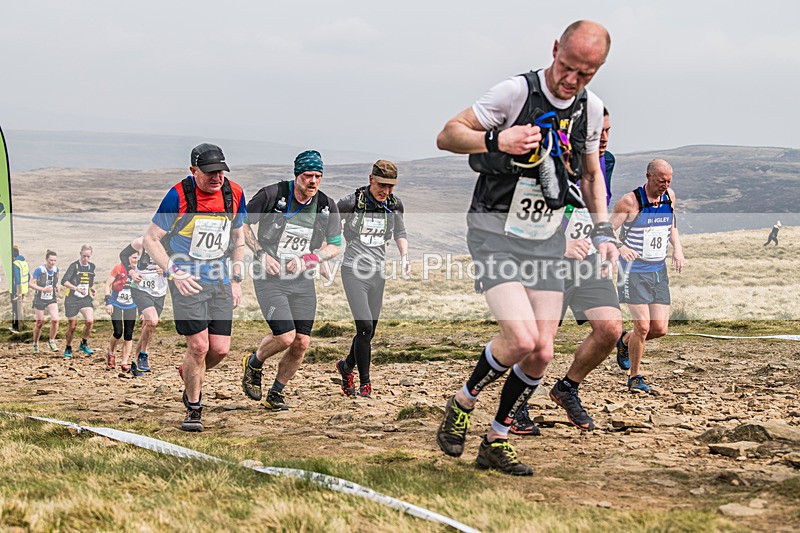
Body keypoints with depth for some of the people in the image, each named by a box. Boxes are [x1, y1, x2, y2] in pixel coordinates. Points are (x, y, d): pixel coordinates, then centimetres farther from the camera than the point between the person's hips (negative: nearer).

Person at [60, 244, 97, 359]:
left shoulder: (92, 266, 9)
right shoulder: (74, 265, -9)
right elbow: (64, 281, -18)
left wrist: (93, 289, 5)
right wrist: (76, 288, -29)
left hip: (85, 298, 4)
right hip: (72, 299, -4)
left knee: (90, 321, -18)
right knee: (72, 326, 2)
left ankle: (84, 344, 3)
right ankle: (68, 349, 23)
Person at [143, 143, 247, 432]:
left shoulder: (234, 194, 0)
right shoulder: (178, 196, -13)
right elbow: (150, 239, -7)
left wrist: (236, 280, 11)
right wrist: (174, 272, -18)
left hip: (220, 281, 4)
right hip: (187, 280, -4)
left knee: (220, 349, -2)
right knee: (199, 345, -13)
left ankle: (190, 375, 32)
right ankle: (193, 409, 7)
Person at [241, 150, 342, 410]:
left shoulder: (327, 206, -1)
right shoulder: (272, 194, -12)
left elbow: (335, 245, 9)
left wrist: (308, 260, -8)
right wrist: (261, 254, -11)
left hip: (302, 281, 4)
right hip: (269, 278, -4)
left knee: (301, 342, -2)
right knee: (285, 337, -17)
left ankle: (275, 394, 19)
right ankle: (253, 363, 16)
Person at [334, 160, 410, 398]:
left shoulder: (394, 205, 2)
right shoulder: (352, 203, -12)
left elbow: (400, 233, 19)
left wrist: (404, 257, 4)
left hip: (378, 272, 5)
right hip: (354, 271, -5)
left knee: (369, 332, 8)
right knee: (365, 327, -15)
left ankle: (347, 366, 36)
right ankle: (364, 383, -3)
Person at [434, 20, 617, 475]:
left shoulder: (591, 108, 3)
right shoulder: (516, 91, -14)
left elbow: (591, 173, 20)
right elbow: (447, 136, -11)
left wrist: (603, 231, 10)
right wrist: (496, 141, -28)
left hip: (547, 240, 5)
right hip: (496, 233, -5)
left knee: (541, 354, -1)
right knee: (521, 339, -21)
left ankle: (497, 442, 18)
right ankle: (462, 404, 6)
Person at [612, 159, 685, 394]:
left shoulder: (669, 197, 4)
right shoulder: (630, 202, -13)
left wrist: (677, 248, 3)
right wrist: (620, 248, -32)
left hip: (659, 271, 6)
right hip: (633, 272, -5)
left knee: (660, 329, 0)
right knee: (643, 326, -12)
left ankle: (625, 341, 31)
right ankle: (635, 377, 6)